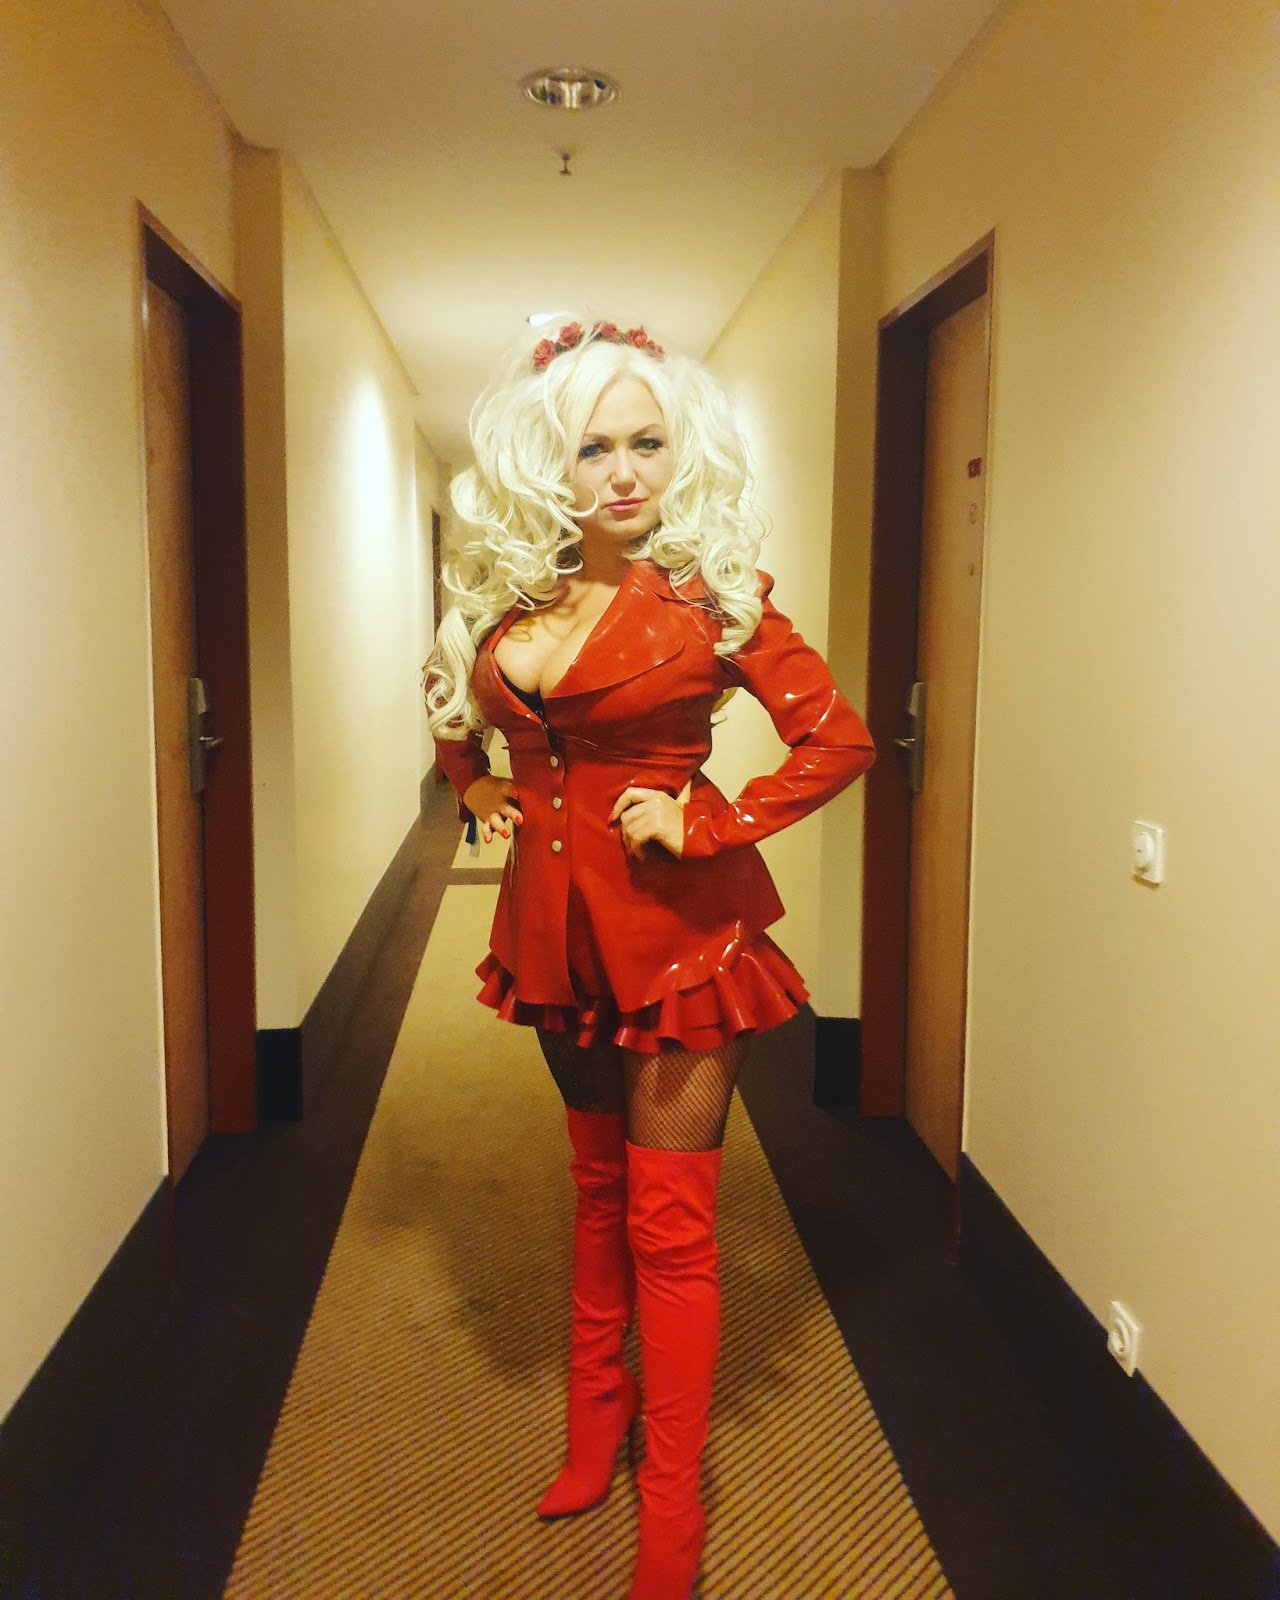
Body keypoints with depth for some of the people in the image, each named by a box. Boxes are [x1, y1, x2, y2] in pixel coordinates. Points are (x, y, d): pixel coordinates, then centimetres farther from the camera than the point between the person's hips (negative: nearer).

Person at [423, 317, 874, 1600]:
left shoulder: (710, 595, -9)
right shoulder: (515, 598, 5)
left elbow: (838, 739, -11)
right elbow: (456, 710, 24)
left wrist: (706, 828, -15)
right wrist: (475, 787, 8)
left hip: (676, 928, -5)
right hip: (559, 924, 5)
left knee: (668, 1223, 1)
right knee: (598, 1186, 20)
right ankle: (597, 1420, 39)